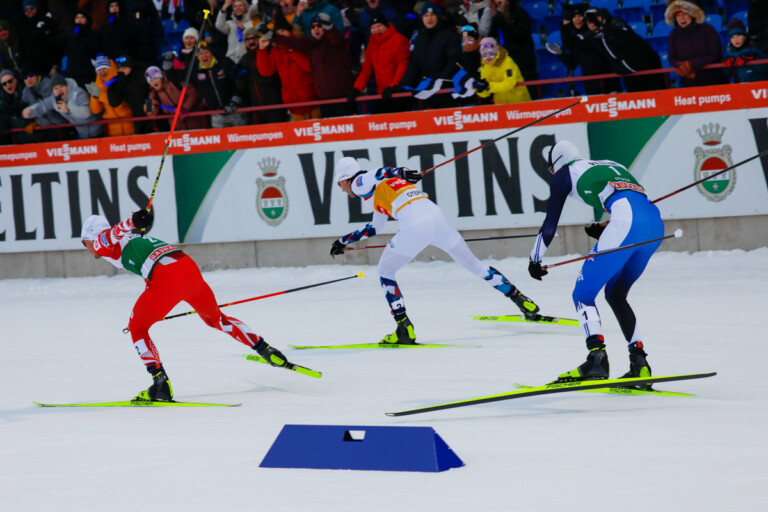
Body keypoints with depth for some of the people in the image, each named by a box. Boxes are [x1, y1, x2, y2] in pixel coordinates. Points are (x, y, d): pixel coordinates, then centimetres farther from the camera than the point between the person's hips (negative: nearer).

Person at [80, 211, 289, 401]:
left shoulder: (102, 243, 11)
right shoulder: (131, 238, 35)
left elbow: (115, 233, -14)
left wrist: (134, 221, -35)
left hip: (168, 279, -8)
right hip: (190, 267, 8)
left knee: (137, 328, 10)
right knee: (214, 318, 29)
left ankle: (161, 383, -1)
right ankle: (267, 351, 28)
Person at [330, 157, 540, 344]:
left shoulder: (358, 184, 10)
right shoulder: (378, 189, 34)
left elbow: (380, 173, -14)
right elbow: (374, 228, 46)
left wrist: (400, 173, -31)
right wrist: (345, 240, 52)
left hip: (414, 226, -8)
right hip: (437, 216, 8)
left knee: (385, 271, 11)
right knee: (474, 264, 18)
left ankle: (405, 328, 0)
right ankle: (522, 301, 20)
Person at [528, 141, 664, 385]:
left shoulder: (564, 173, 19)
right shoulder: (610, 165, 35)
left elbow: (550, 223, 19)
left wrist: (535, 260, 32)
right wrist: (603, 230, 44)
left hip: (626, 221, -7)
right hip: (655, 223, 7)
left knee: (583, 294, 1)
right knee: (616, 295, 22)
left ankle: (597, 356, -19)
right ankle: (639, 363, 10)